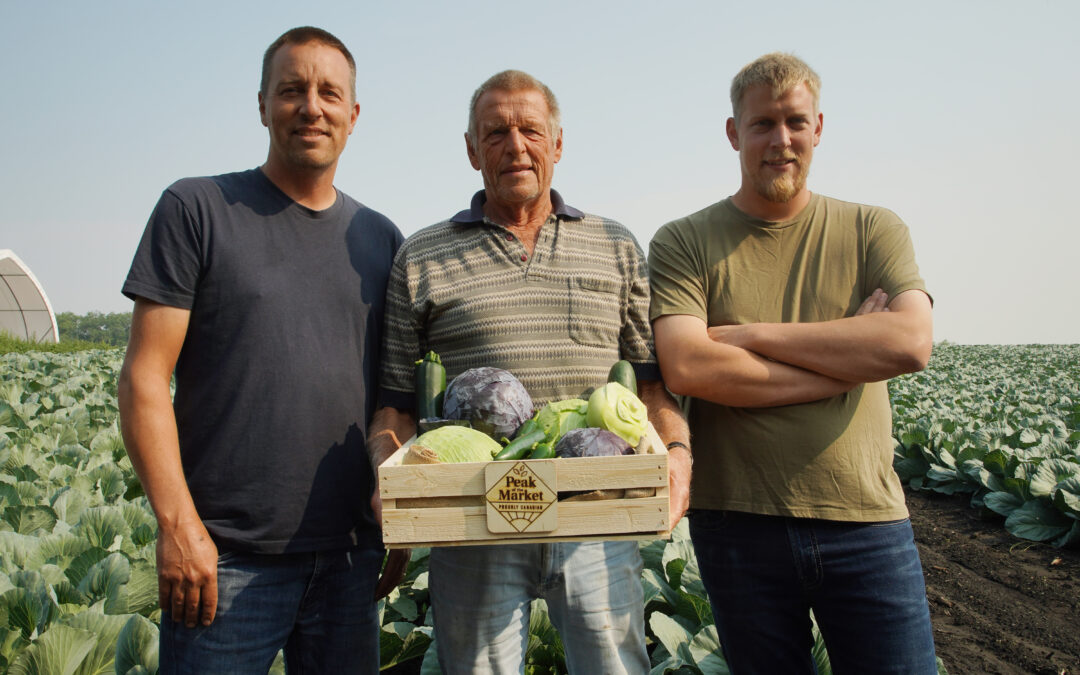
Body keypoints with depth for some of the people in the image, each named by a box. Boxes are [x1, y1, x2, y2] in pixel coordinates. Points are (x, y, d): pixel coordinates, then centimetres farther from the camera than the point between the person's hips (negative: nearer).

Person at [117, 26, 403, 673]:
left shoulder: (381, 239, 9)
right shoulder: (196, 209, -1)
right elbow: (145, 377, -6)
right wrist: (178, 523, -13)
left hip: (349, 554, 4)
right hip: (226, 558, -3)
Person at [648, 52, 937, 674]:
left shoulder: (874, 231, 6)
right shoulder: (682, 243, -1)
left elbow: (911, 342, -12)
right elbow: (687, 367, -17)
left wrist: (750, 333, -13)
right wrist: (849, 358, -12)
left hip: (866, 522, 1)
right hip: (737, 522, -1)